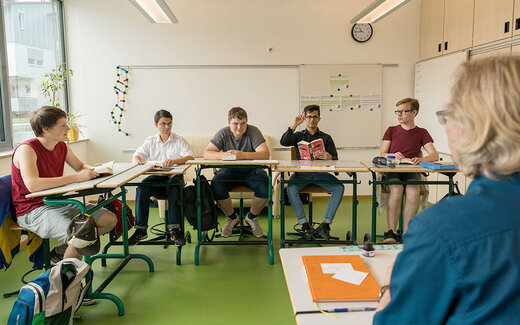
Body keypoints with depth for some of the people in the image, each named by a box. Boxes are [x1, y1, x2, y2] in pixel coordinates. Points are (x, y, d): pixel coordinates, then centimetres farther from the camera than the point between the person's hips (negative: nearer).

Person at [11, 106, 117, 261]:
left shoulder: (62, 147, 6)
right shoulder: (27, 149, -18)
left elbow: (80, 166, 22)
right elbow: (33, 185, -33)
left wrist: (92, 169, -3)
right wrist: (76, 177, -34)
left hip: (57, 202, 8)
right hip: (33, 210, -8)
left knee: (110, 219, 3)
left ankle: (62, 251, 11)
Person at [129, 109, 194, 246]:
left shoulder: (179, 140, 5)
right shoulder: (150, 141, 17)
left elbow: (190, 157, -10)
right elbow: (137, 155, 10)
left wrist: (174, 161, -31)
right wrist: (137, 160, -17)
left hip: (174, 176, -3)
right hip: (156, 177, 3)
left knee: (173, 188, -37)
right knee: (141, 189, -27)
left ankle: (174, 230, -35)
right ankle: (141, 229, -20)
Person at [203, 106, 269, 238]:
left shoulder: (253, 131, -12)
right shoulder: (223, 133, -6)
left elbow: (265, 154, -25)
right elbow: (206, 153, -15)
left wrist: (243, 155, -41)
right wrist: (224, 155, -36)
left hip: (251, 170, -1)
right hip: (230, 170, 1)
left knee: (265, 186, -30)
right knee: (216, 185, -28)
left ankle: (252, 217, 2)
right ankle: (232, 217, 0)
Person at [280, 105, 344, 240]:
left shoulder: (326, 138, 17)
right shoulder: (298, 136, 18)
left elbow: (335, 159, 7)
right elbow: (283, 142, -4)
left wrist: (329, 157, -17)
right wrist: (294, 125, -7)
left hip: (321, 172, 1)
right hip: (301, 172, -1)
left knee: (339, 187, -26)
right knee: (291, 188, -32)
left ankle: (325, 224, -22)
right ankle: (305, 224, -25)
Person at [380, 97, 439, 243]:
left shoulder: (422, 133, 12)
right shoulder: (391, 131, 13)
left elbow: (435, 155, 1)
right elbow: (382, 154, 7)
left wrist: (421, 159, -22)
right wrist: (393, 156, -16)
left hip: (411, 172, 0)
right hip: (391, 171, 0)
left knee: (413, 190, -33)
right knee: (397, 189, -34)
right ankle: (391, 232, -28)